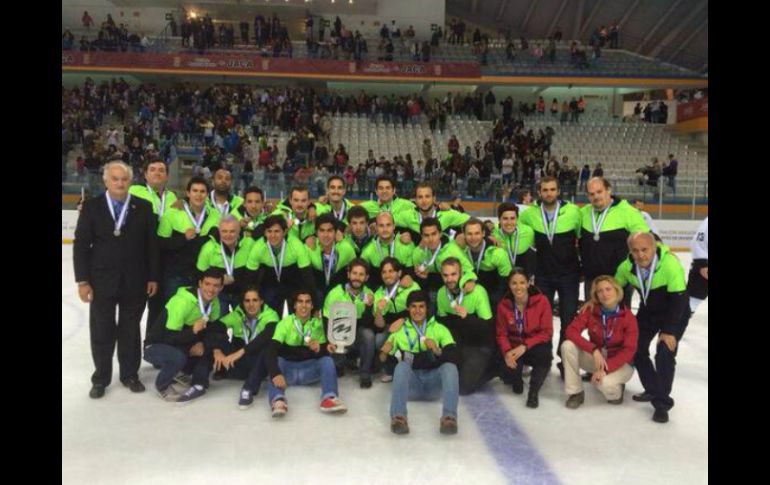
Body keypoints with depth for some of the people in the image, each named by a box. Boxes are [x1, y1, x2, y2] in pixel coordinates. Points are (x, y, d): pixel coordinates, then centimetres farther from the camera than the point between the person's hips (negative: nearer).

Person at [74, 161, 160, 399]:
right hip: (102, 281, 0)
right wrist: (83, 280, -7)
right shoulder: (91, 207, -1)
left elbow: (152, 244, 1)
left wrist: (153, 277, -1)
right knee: (102, 332, 10)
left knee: (130, 330, 12)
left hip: (135, 282, 0)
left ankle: (130, 374, 27)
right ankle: (101, 378, 25)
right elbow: (81, 245, -3)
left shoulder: (144, 207, -1)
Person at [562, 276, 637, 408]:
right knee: (568, 346, -24)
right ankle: (575, 393, -10)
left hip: (620, 363, -3)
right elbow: (571, 330, -21)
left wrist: (606, 369, -29)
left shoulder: (628, 317, -17)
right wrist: (594, 350, -33)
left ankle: (616, 390, 5)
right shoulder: (590, 310, -11)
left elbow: (629, 350, -19)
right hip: (596, 357, 3)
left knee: (605, 383, -35)